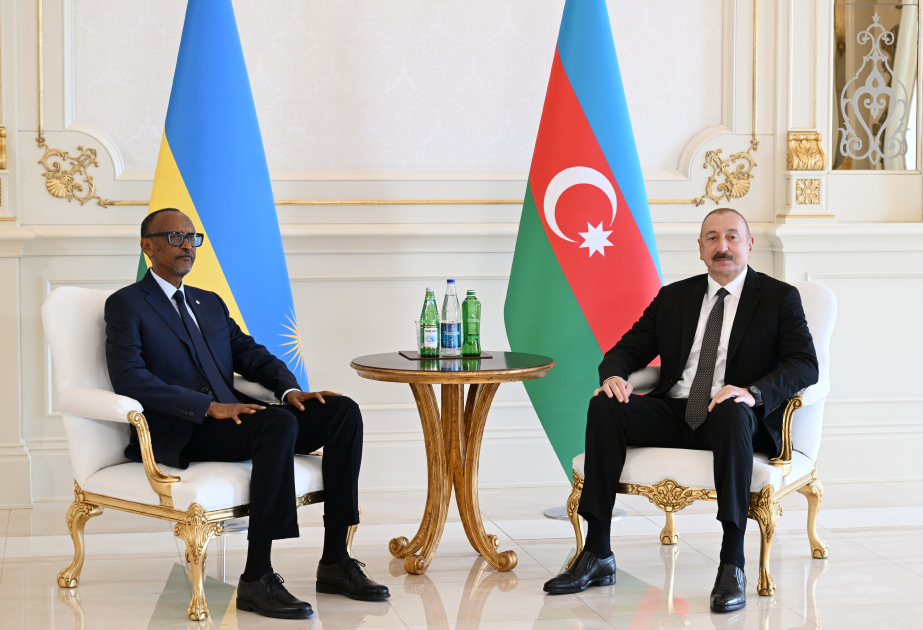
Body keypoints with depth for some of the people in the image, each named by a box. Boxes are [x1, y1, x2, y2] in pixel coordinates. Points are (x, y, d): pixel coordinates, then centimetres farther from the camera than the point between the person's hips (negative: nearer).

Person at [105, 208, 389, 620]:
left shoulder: (210, 304, 26)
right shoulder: (126, 304, 2)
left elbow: (251, 355, 18)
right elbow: (129, 379, -13)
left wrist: (290, 389, -6)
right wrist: (209, 406, -22)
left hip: (228, 418, 7)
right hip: (179, 436, -7)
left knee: (342, 411, -14)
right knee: (280, 424, -35)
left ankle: (335, 562, -15)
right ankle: (256, 579, -33)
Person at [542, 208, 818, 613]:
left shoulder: (780, 298, 6)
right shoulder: (674, 297, 18)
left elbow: (805, 364, -8)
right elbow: (628, 349, 15)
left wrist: (754, 392, -27)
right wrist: (613, 375, -11)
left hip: (734, 416, -4)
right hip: (673, 413, 4)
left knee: (732, 413, -39)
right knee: (604, 407, -23)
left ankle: (732, 567, -41)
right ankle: (597, 556, -22)